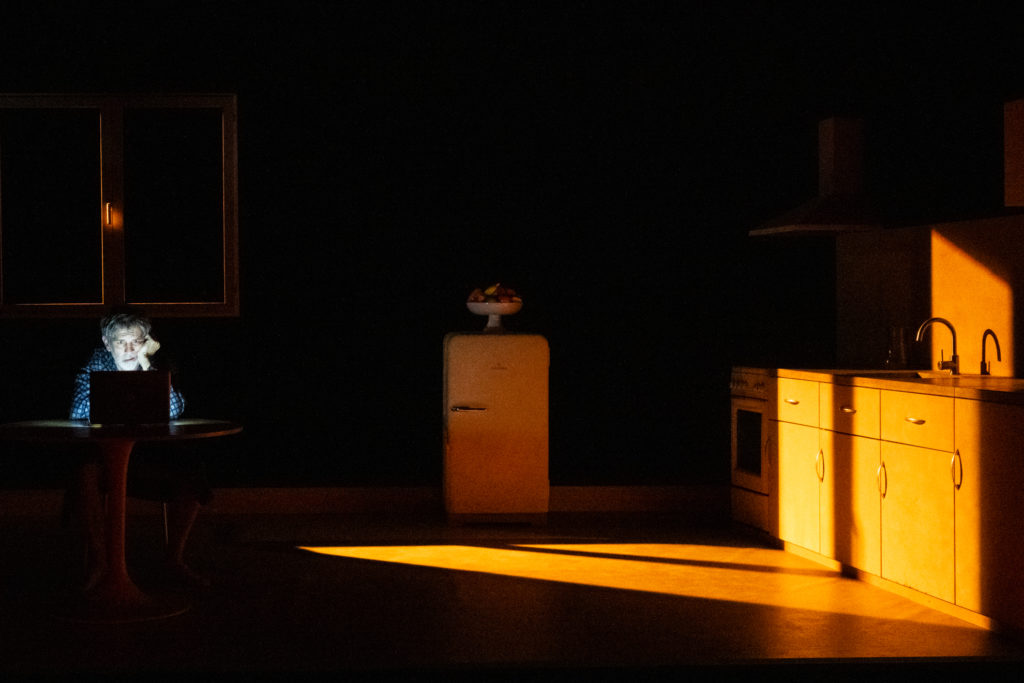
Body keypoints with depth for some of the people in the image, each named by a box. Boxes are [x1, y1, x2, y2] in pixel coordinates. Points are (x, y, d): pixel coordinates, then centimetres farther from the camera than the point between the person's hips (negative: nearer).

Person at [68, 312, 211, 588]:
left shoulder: (154, 370, 3)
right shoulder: (95, 368, 1)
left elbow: (174, 410, -14)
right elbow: (79, 414, -15)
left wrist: (145, 364, -16)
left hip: (148, 459, 2)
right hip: (103, 458, -2)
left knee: (190, 472, -22)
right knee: (86, 472, -34)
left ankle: (174, 562, -10)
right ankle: (95, 562, -20)